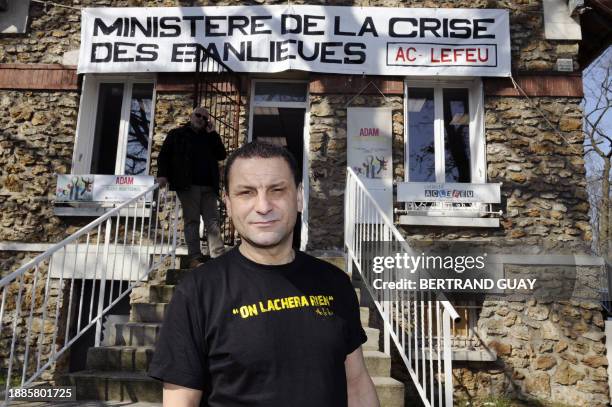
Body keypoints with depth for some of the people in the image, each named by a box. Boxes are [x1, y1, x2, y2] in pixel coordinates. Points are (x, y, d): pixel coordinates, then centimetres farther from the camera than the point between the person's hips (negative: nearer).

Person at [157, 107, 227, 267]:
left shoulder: (210, 137, 20)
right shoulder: (177, 134, 12)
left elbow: (222, 155, 8)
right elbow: (164, 155, 6)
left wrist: (212, 133, 3)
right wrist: (162, 174, -9)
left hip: (208, 186, 3)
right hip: (188, 185, -3)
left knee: (213, 221, -3)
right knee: (192, 221, -4)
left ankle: (218, 257, -5)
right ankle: (194, 257, -3)